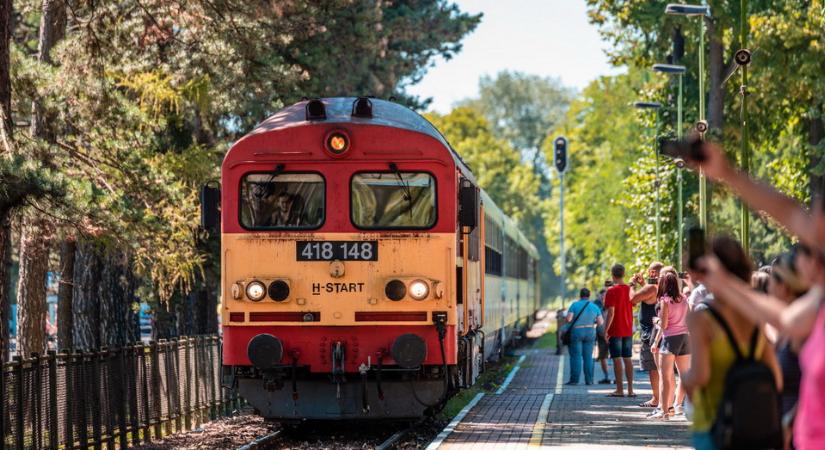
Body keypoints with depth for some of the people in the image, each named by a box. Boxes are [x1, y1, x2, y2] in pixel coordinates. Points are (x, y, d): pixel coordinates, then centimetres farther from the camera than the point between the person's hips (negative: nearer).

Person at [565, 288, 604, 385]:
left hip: (576, 332, -3)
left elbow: (568, 319, -14)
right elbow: (600, 322, 0)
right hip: (590, 333, 3)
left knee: (576, 356, -1)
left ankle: (574, 379, -4)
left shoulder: (575, 305, -7)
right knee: (588, 356, 7)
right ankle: (589, 380, 5)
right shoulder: (595, 307, 2)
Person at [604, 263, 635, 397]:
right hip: (628, 330, 6)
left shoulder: (612, 291, -13)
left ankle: (619, 390, -3)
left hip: (615, 331, -6)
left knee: (617, 359, -2)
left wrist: (606, 331, -12)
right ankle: (630, 389, 8)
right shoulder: (630, 289, 5)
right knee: (627, 359, 9)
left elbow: (611, 312, -17)